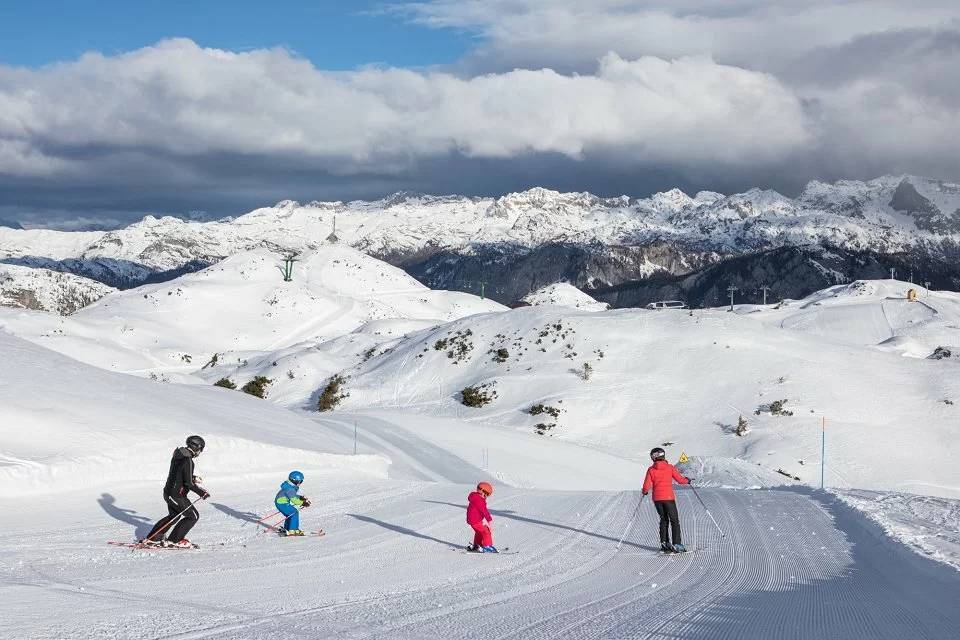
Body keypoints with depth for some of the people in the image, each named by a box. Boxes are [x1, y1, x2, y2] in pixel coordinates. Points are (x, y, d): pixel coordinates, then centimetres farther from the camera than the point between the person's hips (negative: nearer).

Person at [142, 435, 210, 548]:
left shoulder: (177, 456, 7)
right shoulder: (187, 460, -22)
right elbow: (188, 483, -23)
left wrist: (193, 478, 26)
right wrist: (202, 493, -15)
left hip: (168, 492, 9)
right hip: (177, 495, -9)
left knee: (174, 515, 27)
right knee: (193, 516, 3)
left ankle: (152, 538, 27)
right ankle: (174, 540, 4)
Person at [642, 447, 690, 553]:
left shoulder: (651, 470, 0)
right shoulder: (670, 467, -3)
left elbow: (646, 486, -3)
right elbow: (680, 480, -1)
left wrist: (645, 492, 19)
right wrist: (687, 481, 21)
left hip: (657, 499, 3)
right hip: (668, 498, -3)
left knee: (664, 520, 19)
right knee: (674, 521, 3)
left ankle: (664, 543, 15)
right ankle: (677, 544, -6)